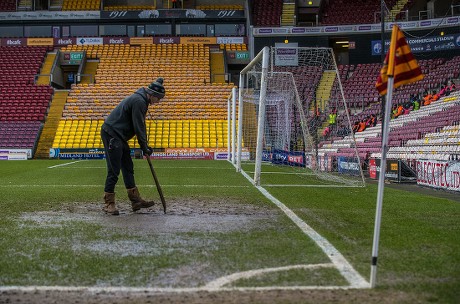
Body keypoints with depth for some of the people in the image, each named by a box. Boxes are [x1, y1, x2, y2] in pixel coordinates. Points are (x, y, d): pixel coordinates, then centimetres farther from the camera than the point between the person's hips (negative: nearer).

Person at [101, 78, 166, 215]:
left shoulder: (141, 100, 15)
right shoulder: (139, 101, -18)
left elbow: (140, 126, 19)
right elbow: (138, 127, -18)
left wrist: (145, 146, 14)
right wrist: (145, 148, -10)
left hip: (119, 137, 11)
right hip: (112, 134, -11)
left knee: (128, 168, 12)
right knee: (114, 171, -8)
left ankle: (135, 200, 17)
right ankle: (109, 203, 0)